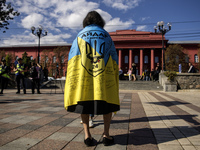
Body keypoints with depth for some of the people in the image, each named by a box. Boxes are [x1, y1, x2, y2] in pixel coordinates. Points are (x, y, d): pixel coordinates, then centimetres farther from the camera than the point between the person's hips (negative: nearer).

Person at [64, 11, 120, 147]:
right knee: (107, 100, 8)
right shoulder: (106, 35, 15)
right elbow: (114, 57, 12)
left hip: (83, 73, 1)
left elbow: (72, 56, 8)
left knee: (84, 100, 6)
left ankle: (87, 134, -1)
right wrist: (114, 73, 19)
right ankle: (106, 134, 2)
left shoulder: (80, 35, 14)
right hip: (104, 73, 0)